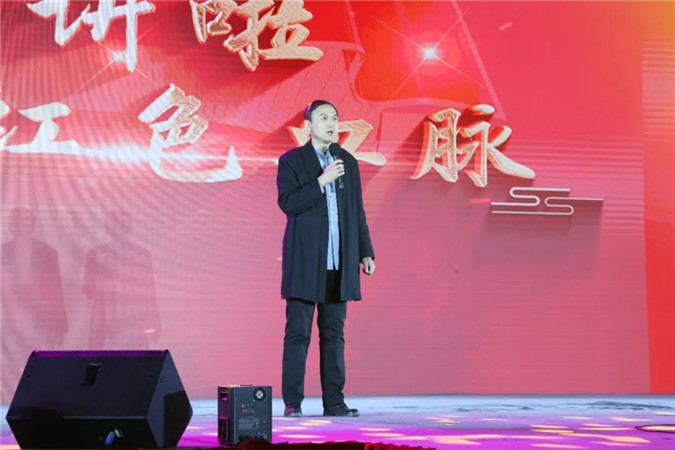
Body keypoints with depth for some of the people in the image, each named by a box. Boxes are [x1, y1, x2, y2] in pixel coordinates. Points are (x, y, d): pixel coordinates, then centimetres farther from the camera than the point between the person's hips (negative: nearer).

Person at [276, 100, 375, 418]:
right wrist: (321, 181, -18)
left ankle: (333, 401, 11)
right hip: (305, 261, -4)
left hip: (339, 262, 4)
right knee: (298, 333, -2)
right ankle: (292, 403, 2)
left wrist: (365, 252, 11)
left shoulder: (348, 162, 13)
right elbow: (287, 203, -12)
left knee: (333, 334, 7)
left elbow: (357, 211, 15)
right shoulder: (292, 161, 1)